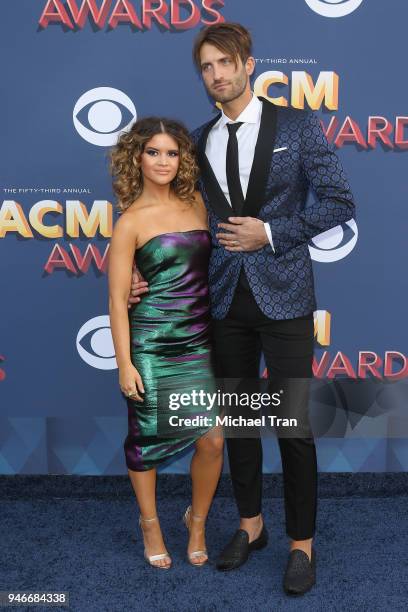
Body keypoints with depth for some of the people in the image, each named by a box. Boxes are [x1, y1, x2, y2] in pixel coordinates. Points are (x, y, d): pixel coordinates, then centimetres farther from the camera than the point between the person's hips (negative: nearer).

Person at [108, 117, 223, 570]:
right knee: (146, 437, 9)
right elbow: (117, 298, -6)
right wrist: (124, 363, -8)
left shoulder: (196, 202, 7)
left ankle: (197, 521, 28)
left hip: (199, 340, 4)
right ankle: (150, 522, 35)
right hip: (152, 345, -3)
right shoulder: (130, 221, -5)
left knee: (213, 439, 0)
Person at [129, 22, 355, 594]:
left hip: (283, 294, -4)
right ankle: (251, 524, 33)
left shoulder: (297, 125, -1)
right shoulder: (199, 141, 9)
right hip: (226, 298, 4)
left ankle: (302, 542, 20)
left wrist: (271, 232, -11)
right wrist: (145, 270, 2)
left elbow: (339, 201, -5)